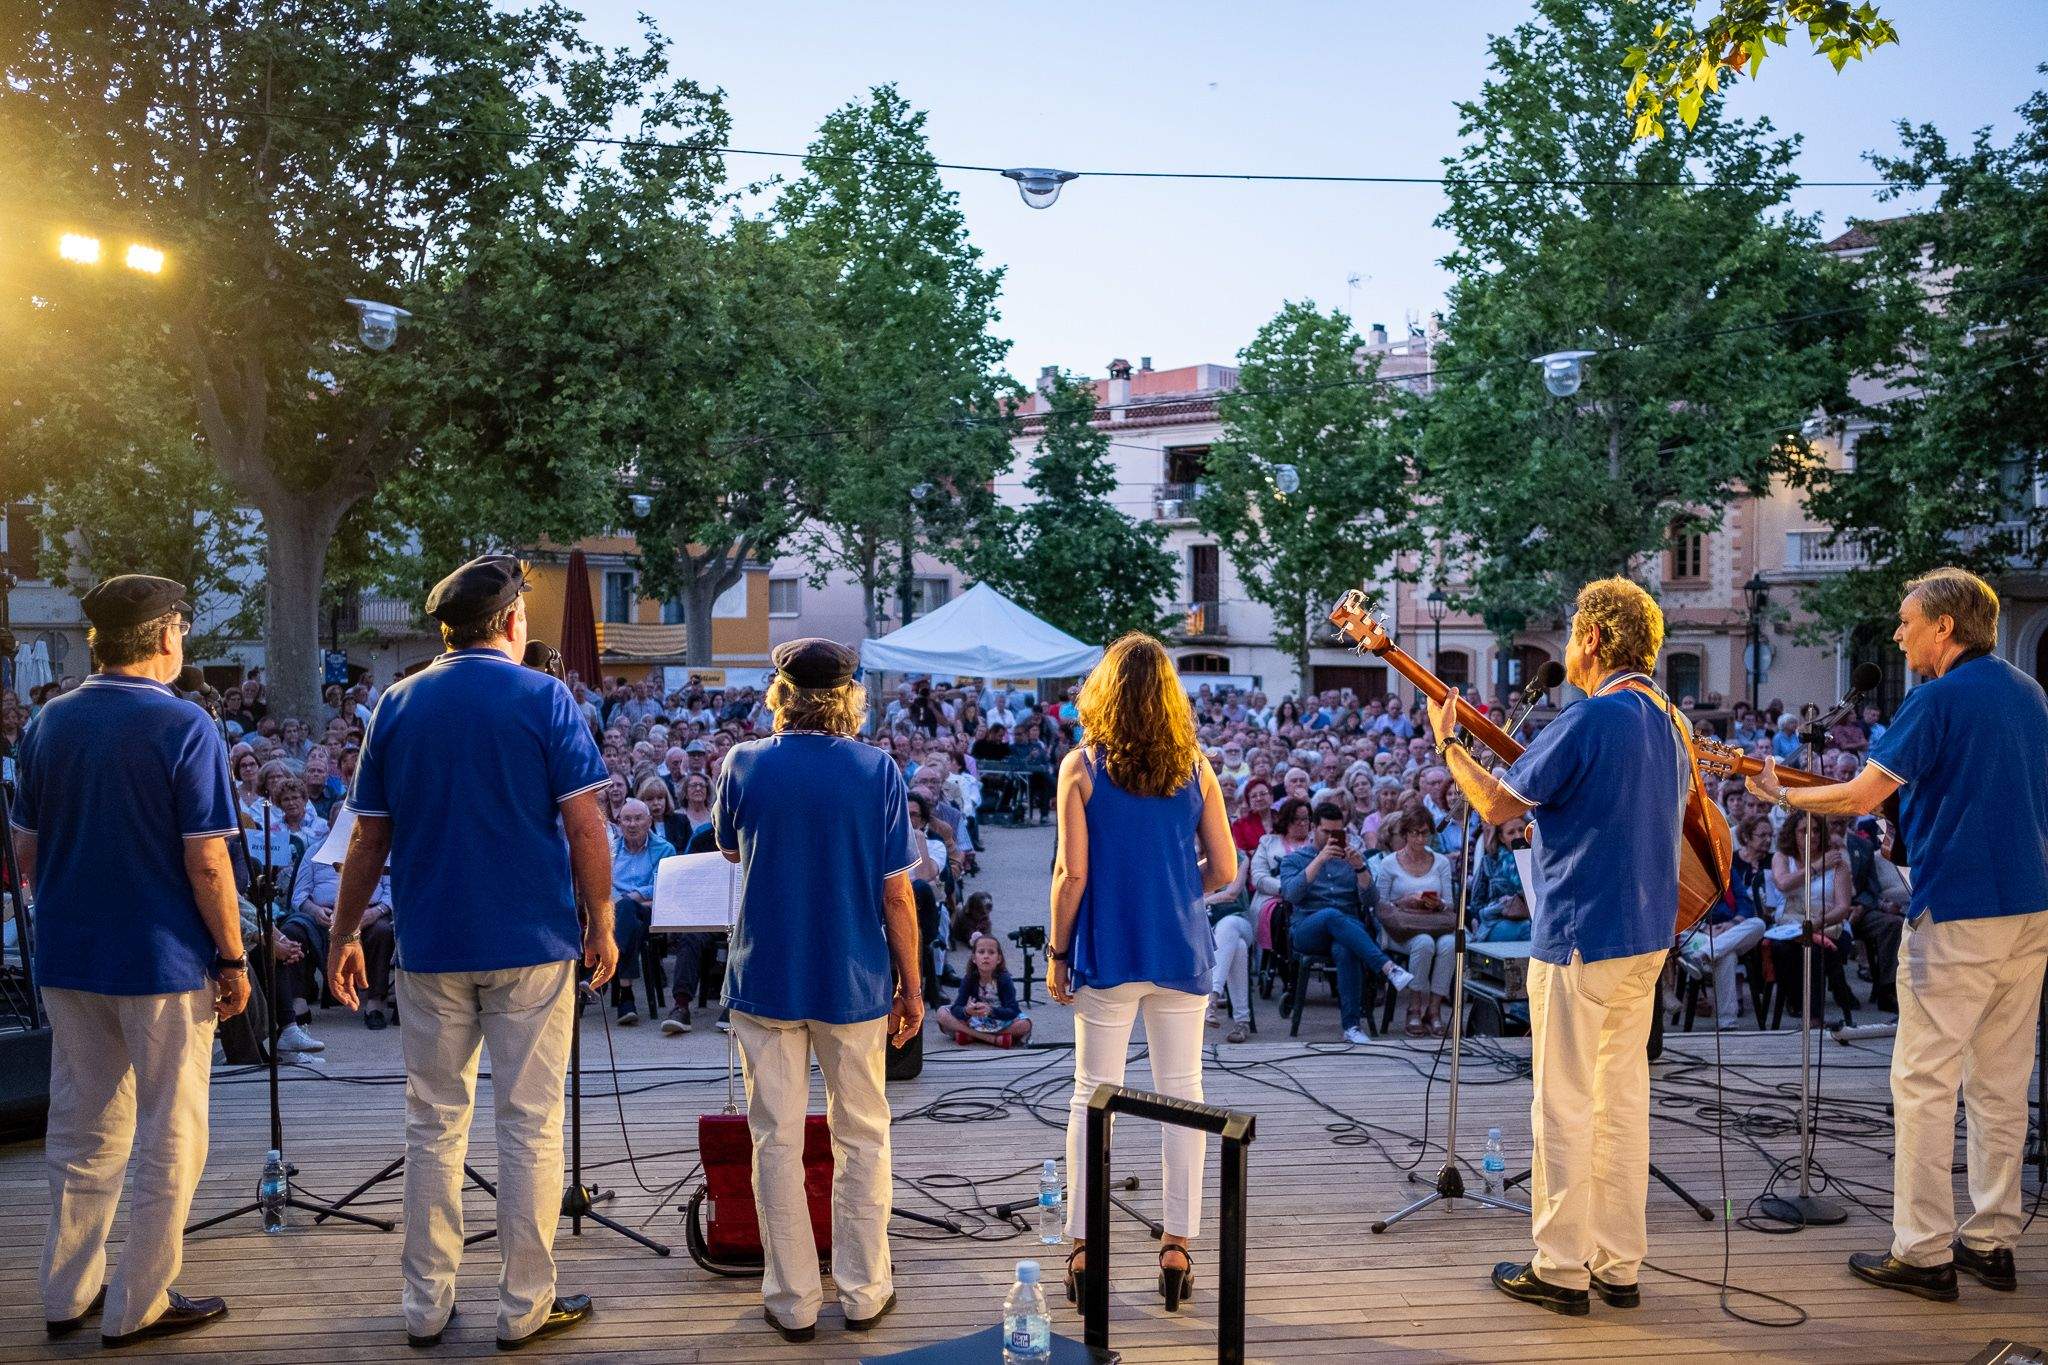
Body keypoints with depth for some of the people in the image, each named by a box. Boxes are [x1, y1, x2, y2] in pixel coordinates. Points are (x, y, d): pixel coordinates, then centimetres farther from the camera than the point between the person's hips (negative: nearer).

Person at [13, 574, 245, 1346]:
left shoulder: (48, 723, 4)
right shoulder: (183, 727, -15)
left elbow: (26, 853, 9)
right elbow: (205, 861, -17)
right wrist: (234, 959, -8)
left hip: (67, 958, 6)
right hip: (164, 962, -6)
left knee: (82, 1133, 17)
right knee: (170, 1139, 7)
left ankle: (67, 1295, 27)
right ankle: (136, 1307, 14)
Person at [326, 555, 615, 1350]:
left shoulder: (397, 705, 5)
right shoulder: (543, 698, -5)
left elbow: (369, 838, 5)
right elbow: (584, 827, -10)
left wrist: (344, 935, 14)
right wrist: (602, 925, -1)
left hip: (431, 946, 3)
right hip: (530, 943, -3)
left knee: (434, 1123, 12)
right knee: (530, 1125, 5)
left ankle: (427, 1305, 20)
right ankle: (526, 1306, 13)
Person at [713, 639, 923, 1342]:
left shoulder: (744, 764, -5)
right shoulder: (877, 770, -7)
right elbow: (896, 892, -6)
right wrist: (912, 986, 2)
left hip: (766, 980, 0)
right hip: (854, 985, 0)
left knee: (777, 1141, 9)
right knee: (862, 1137, 14)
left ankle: (793, 1299, 16)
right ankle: (863, 1291, 22)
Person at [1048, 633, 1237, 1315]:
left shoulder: (1081, 767, -6)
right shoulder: (1195, 766, 1)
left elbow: (1073, 873, -9)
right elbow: (1224, 870, 3)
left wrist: (1057, 953, 1)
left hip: (1107, 953, -2)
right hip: (1181, 952, 2)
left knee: (1092, 1095, 7)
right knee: (1182, 1092, 9)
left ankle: (1084, 1249, 14)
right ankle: (1177, 1246, 15)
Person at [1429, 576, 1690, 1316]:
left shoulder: (1588, 718, -18)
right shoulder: (1671, 720, 9)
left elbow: (1498, 805, -14)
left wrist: (1447, 741, 0)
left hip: (1580, 936, -8)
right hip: (1647, 936, 9)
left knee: (1564, 1105, 1)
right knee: (1624, 1096, 13)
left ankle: (1561, 1269, 9)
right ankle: (1619, 1266, 21)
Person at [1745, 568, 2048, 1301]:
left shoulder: (1940, 698, -13)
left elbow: (1862, 794, -17)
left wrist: (1782, 795, -3)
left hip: (1956, 914, -8)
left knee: (1925, 1082, -2)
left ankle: (1923, 1253, 2)